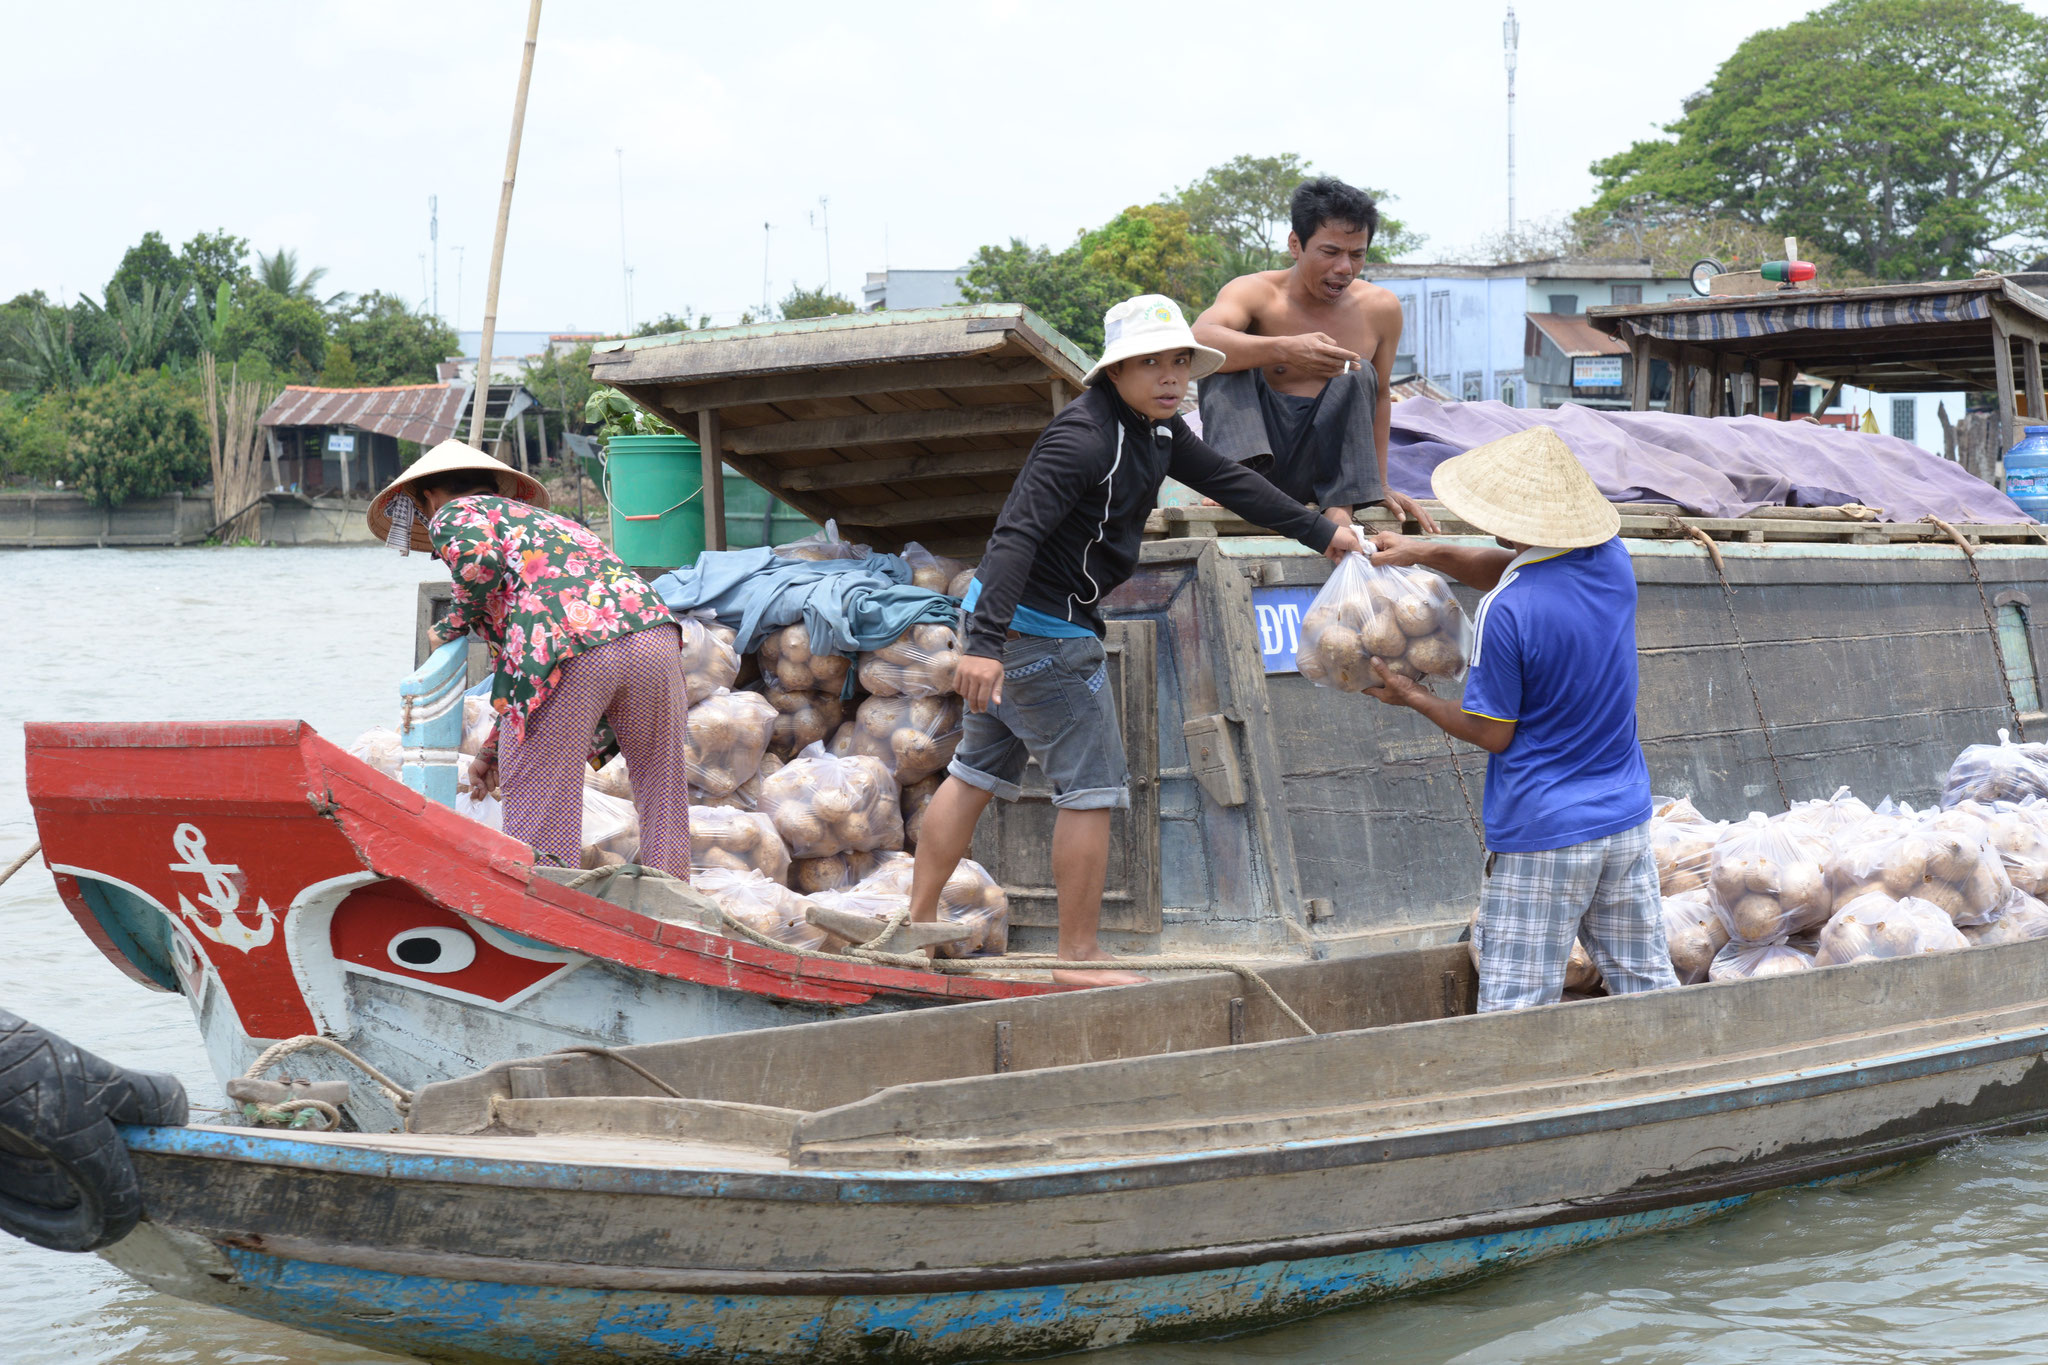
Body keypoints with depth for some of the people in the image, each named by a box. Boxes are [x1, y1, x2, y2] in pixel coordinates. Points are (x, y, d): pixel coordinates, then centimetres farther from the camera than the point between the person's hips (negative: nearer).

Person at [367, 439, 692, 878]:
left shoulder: (454, 514, 19)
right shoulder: (540, 518, 39)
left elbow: (479, 559, -8)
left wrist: (455, 624, 10)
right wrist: (495, 747, 47)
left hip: (570, 651, -7)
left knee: (537, 810, 4)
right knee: (661, 798, 18)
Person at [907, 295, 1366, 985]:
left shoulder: (1157, 430, 7)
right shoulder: (1084, 437, -23)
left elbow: (1229, 482, 19)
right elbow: (1018, 533, -31)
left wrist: (1321, 532, 21)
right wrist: (985, 642, -38)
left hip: (1006, 620, 10)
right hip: (1042, 630, -10)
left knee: (978, 771, 15)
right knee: (1092, 787, -4)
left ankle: (919, 920, 23)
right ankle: (1079, 958, 2)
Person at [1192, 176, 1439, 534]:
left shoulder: (1380, 308, 2)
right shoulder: (1255, 293, -10)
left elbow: (1379, 398, 14)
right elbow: (1198, 339, -32)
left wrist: (1380, 487, 8)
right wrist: (1286, 350, -47)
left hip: (1325, 462, 2)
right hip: (1250, 452, -2)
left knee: (1358, 375, -19)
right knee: (1227, 354, -21)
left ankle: (1342, 506, -27)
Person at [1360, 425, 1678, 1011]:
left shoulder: (1504, 612, -19)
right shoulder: (1611, 561, 2)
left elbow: (1493, 734, -10)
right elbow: (1509, 569, 19)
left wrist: (1412, 698, 4)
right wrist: (1426, 552, 9)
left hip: (1543, 834, -7)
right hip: (1626, 821, 7)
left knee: (1516, 1007, -1)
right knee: (1647, 984, 12)